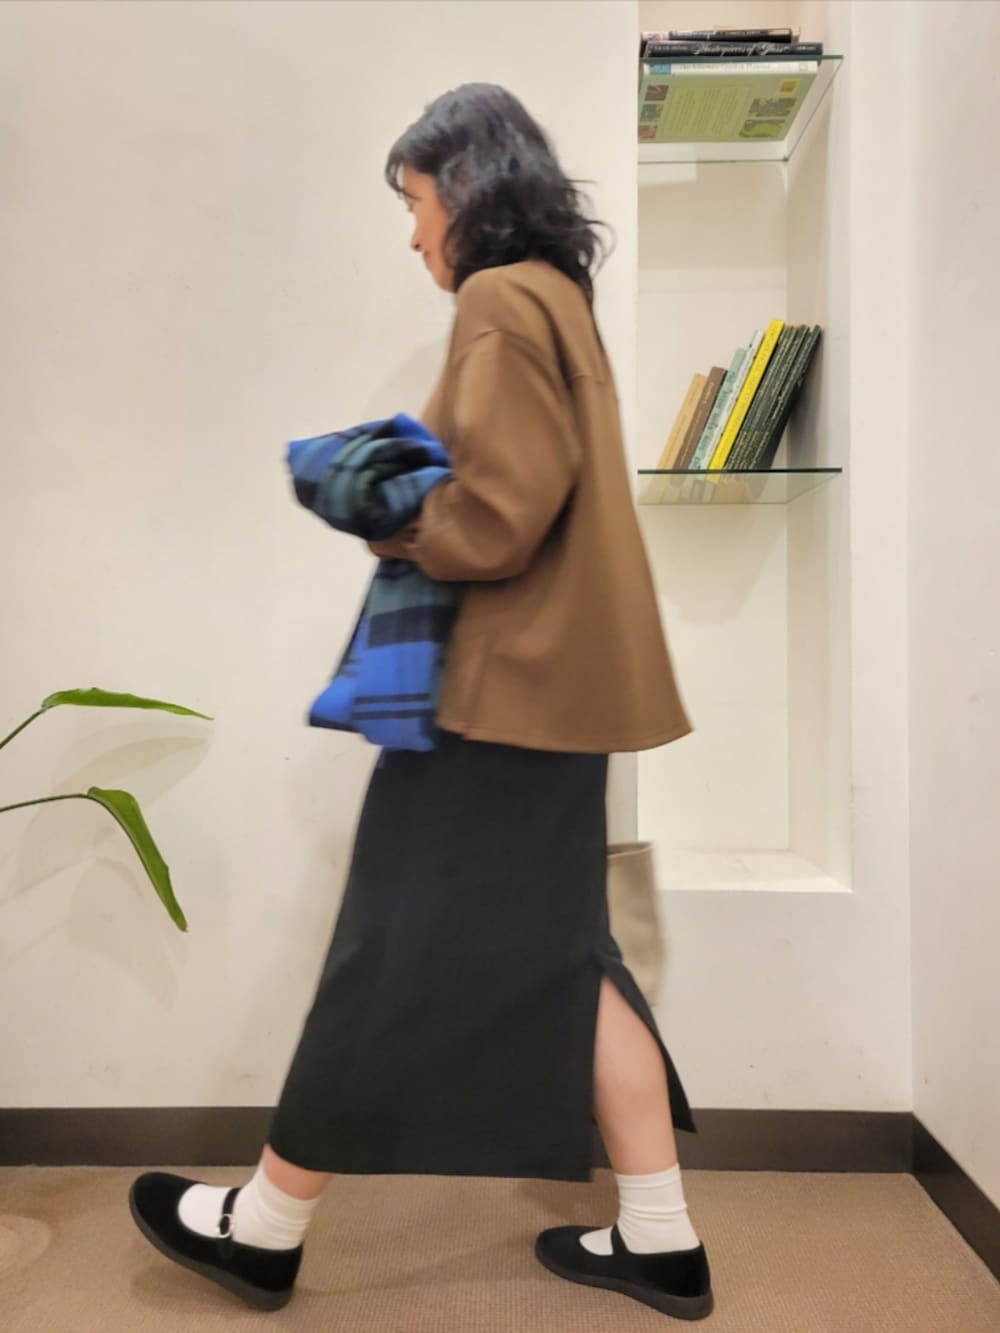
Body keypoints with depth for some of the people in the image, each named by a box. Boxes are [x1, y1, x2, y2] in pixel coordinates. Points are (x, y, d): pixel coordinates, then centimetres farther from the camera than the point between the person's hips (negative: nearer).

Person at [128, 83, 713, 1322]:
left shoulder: (500, 302, -10)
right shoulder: (555, 298, 20)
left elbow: (494, 513, -20)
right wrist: (405, 491, 8)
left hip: (502, 682, -10)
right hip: (549, 676, 10)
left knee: (392, 957, 2)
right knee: (561, 952, 13)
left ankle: (266, 1227, 23)